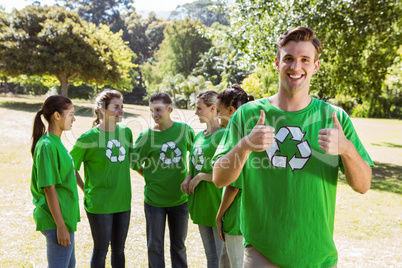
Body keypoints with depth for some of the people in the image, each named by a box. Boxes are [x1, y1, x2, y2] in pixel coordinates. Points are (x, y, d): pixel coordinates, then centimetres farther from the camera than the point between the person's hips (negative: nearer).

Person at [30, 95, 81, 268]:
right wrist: (61, 226, -20)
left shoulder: (56, 142, 9)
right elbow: (49, 189, -21)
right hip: (57, 221, -10)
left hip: (65, 217, 10)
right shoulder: (47, 146, -20)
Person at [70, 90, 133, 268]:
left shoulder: (126, 132, 2)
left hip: (123, 201, 5)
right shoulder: (89, 138, -13)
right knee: (101, 250, 10)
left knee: (119, 249, 17)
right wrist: (86, 191, -3)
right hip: (99, 204, -5)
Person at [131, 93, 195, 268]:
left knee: (179, 245, 17)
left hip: (180, 199, 2)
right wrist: (152, 179, 0)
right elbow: (135, 163, 1)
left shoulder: (185, 130, -5)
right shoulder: (146, 136, -10)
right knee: (155, 246, 10)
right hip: (154, 200, -1)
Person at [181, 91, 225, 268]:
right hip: (202, 205, 8)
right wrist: (189, 179, 2)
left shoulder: (224, 135, -14)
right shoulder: (199, 136, 11)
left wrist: (201, 177, -15)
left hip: (218, 205, -8)